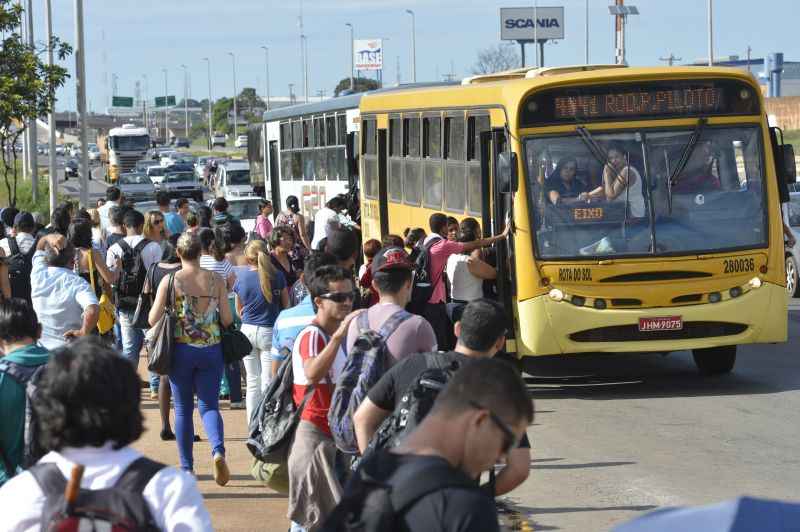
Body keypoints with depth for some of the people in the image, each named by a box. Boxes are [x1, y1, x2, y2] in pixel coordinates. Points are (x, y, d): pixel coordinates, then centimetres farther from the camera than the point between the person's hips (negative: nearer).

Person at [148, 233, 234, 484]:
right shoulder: (216, 280, -3)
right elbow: (227, 320, -3)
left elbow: (153, 320, -6)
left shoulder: (169, 281, -7)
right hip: (211, 349, 1)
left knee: (183, 409, 12)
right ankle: (218, 451, -20)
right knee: (209, 405, 7)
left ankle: (187, 467, 16)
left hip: (181, 349, -1)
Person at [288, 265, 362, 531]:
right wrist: (339, 336, -44)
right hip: (314, 432, -9)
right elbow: (312, 374, -40)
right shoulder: (311, 335, -17)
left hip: (336, 430, 9)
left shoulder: (338, 333, 13)